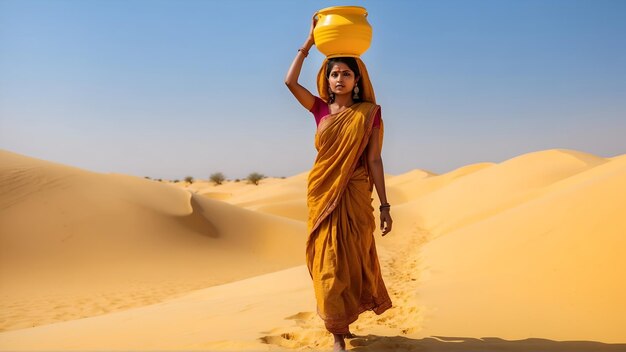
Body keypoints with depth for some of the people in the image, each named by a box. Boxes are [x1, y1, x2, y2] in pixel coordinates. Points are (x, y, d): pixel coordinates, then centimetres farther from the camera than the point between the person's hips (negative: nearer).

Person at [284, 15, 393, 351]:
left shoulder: (369, 113, 0)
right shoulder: (321, 109, 7)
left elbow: (374, 160, -3)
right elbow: (290, 82, -4)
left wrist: (384, 205, -7)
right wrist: (309, 43, 1)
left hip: (354, 196, -2)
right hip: (321, 195, 2)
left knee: (352, 261, 6)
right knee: (327, 263, 3)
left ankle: (342, 322, 28)